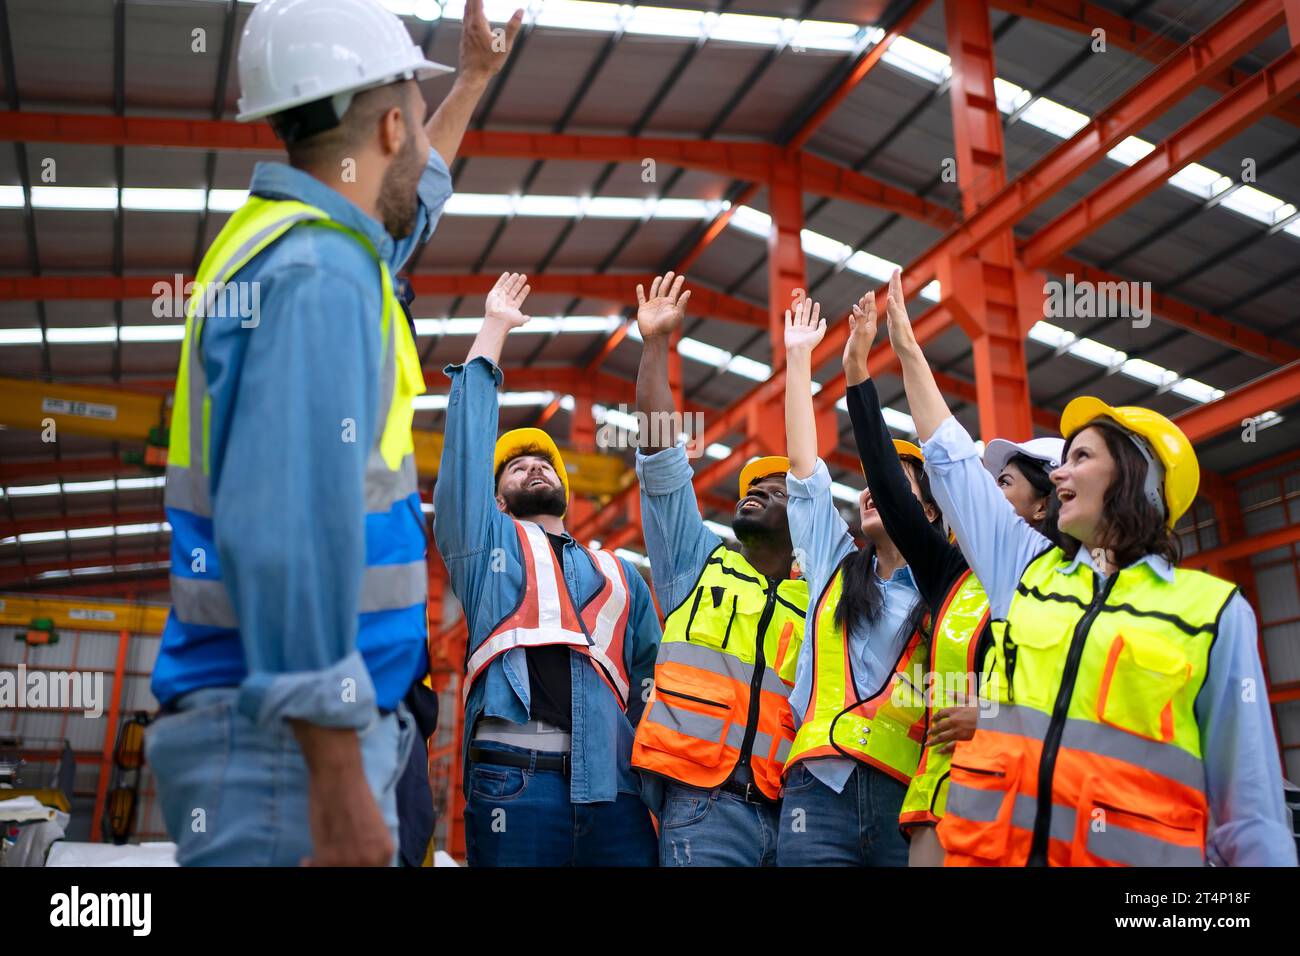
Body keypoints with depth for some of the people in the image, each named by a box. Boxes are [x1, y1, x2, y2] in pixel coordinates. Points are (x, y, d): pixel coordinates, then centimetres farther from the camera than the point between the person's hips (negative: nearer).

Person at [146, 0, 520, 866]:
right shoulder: (315, 273, -17)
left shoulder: (287, 242, 14)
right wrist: (339, 784, -27)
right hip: (288, 741, -10)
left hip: (304, 729, 10)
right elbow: (288, 532, -27)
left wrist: (475, 79, 47)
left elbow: (407, 206, 37)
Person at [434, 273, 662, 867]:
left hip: (613, 781, 3)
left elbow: (653, 680, 22)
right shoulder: (487, 541, 20)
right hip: (515, 774, -3)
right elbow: (468, 433, 14)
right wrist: (494, 327, 18)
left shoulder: (619, 576, 28)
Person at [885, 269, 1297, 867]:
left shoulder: (1216, 611, 3)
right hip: (988, 845, 4)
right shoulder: (1028, 567, 14)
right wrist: (907, 350, 25)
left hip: (1130, 850, -3)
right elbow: (951, 460, 22)